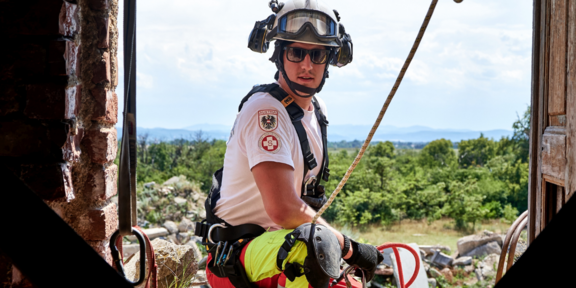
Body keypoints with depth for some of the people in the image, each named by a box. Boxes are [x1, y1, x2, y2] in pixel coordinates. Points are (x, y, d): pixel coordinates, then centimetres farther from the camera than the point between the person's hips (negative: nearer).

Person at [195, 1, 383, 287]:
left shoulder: (319, 110, 8)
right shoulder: (265, 110, -21)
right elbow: (283, 209, -30)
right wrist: (349, 247, -21)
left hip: (282, 240, 9)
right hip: (235, 259, -9)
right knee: (317, 243, -38)